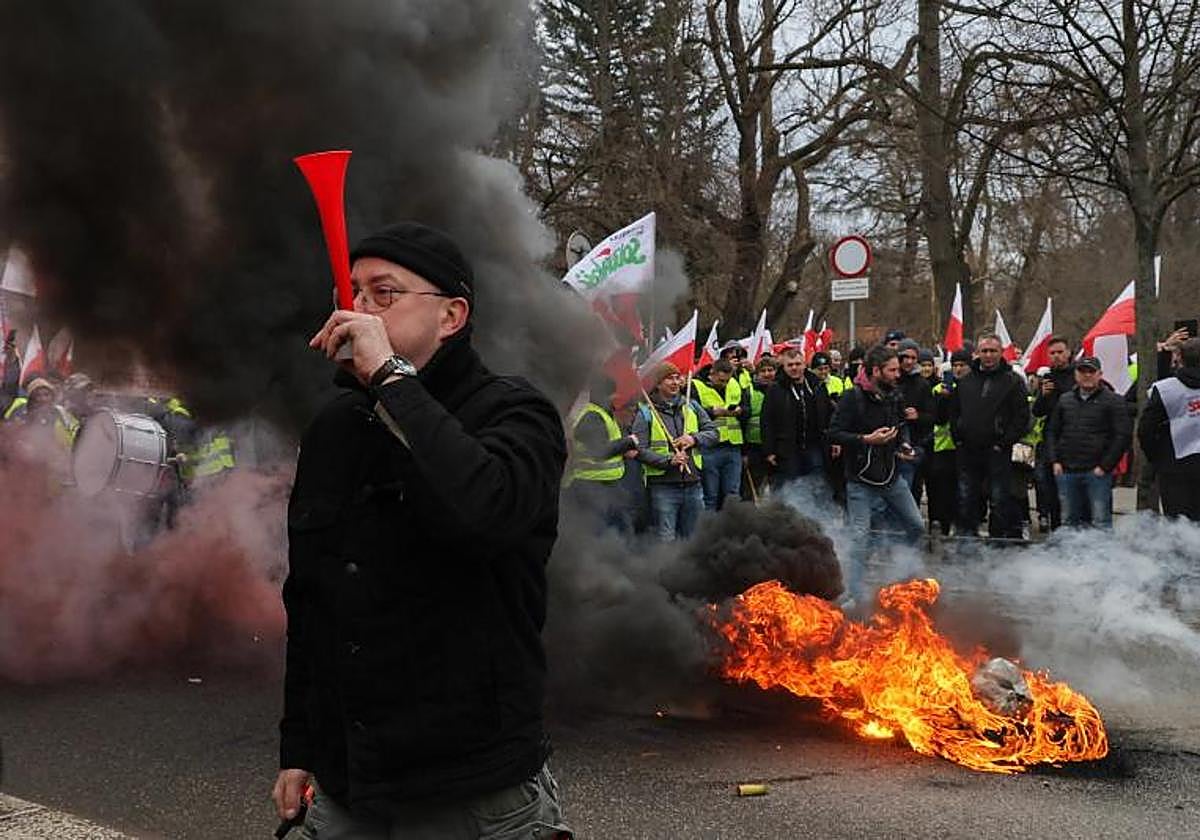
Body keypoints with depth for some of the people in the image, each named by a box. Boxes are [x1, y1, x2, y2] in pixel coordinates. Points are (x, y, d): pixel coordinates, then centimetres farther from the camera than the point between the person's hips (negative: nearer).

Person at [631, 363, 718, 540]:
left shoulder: (692, 407, 11)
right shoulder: (646, 413, -4)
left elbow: (713, 432, 10)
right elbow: (640, 450, -11)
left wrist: (694, 438, -10)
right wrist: (669, 460, -22)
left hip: (693, 485, 5)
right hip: (663, 487, -5)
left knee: (690, 538, 14)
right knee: (665, 540, -5)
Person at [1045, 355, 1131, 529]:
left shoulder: (1113, 401, 1)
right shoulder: (1064, 400, 15)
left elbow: (1122, 436, -4)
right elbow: (1052, 432, 20)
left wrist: (1105, 466, -10)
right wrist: (1054, 461, 7)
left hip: (1097, 472, -5)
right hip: (1066, 471, 5)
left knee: (1101, 522, -5)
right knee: (1068, 521, 10)